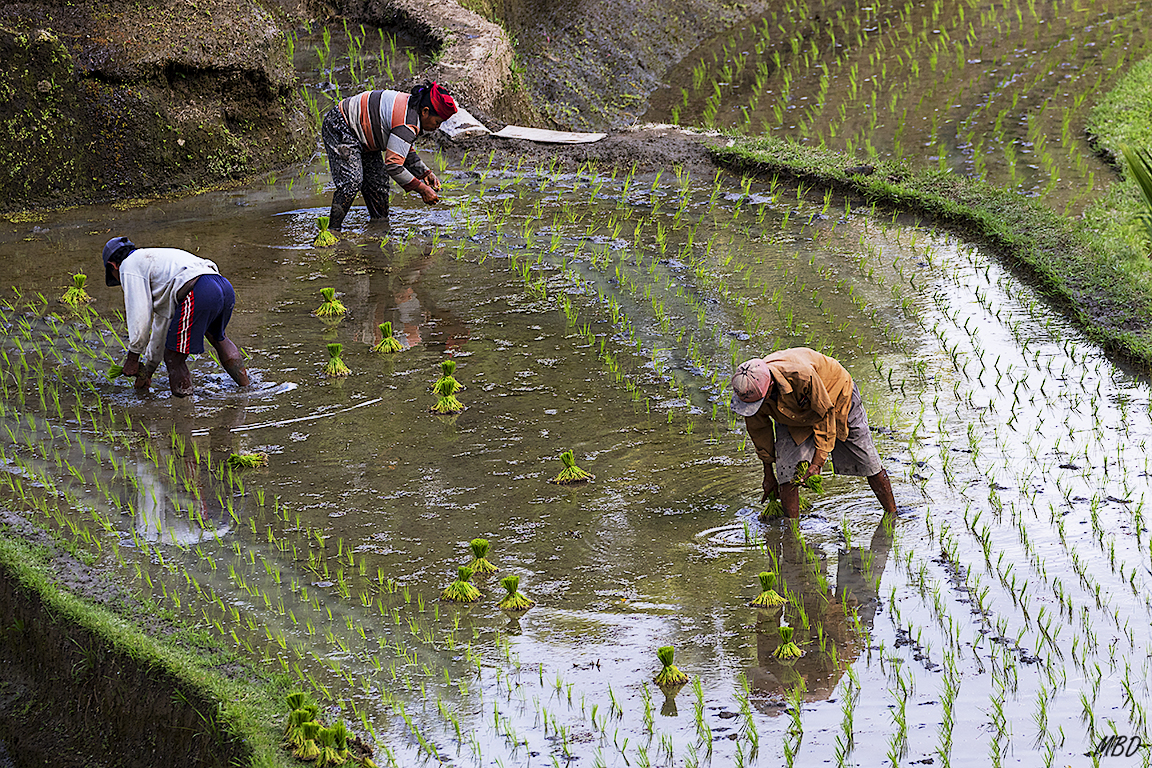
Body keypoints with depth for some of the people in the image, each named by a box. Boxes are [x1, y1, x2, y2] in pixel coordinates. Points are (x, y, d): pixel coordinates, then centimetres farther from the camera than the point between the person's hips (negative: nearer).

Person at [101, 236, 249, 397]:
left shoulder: (129, 265, 13)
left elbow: (140, 316, 3)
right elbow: (162, 321, 46)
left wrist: (132, 358, 13)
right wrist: (148, 370, 52)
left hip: (197, 293, -9)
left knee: (174, 357, 4)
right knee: (217, 337, 38)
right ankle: (242, 379, 48)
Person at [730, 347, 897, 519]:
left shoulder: (801, 374, -46)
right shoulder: (749, 389, -28)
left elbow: (826, 414, -31)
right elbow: (759, 430, -8)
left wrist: (817, 463, -31)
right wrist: (768, 473, 3)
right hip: (794, 413, 3)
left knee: (867, 463, 5)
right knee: (786, 472, -14)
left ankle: (892, 514, 25)